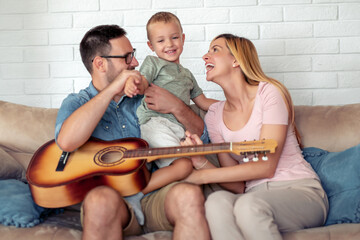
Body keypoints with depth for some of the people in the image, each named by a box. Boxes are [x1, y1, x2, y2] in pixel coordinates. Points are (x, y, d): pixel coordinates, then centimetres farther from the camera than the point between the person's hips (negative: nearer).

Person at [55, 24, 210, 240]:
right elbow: (66, 141, -17)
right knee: (102, 199, -37)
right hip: (111, 201, -2)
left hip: (154, 196, 2)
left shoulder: (144, 98, 16)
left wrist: (177, 107, -3)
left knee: (189, 195, -31)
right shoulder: (77, 103, 9)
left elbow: (202, 135, 17)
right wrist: (112, 89, -14)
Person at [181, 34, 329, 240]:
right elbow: (237, 186, 5)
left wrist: (205, 176, -14)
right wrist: (202, 162, -13)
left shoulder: (269, 92, -5)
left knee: (248, 204, -37)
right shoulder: (214, 115, 11)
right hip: (255, 194, 4)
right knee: (216, 202, -31)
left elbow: (266, 167, -13)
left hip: (299, 191, -4)